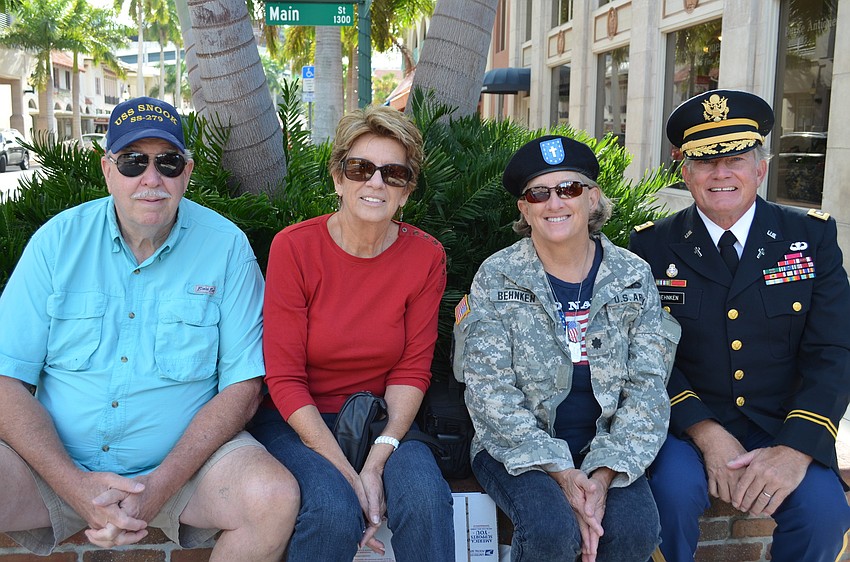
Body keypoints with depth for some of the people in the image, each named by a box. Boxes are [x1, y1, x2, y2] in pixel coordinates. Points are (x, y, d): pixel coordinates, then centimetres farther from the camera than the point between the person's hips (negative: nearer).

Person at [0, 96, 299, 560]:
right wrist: (75, 485, -17)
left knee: (275, 496, -26)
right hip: (59, 463, 1)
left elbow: (242, 385, -6)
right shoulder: (58, 240, -1)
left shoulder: (226, 247, -5)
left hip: (187, 456, 0)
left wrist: (162, 485, -17)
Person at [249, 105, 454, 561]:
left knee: (426, 496, -28)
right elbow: (284, 378, -11)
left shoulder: (426, 257, -5)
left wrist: (378, 459, -19)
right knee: (335, 509, -29)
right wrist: (346, 473, -20)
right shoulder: (294, 248, -11)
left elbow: (412, 371, -3)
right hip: (296, 421, -1)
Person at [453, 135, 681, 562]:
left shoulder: (634, 277, 1)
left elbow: (647, 388, -2)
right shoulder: (496, 278, -4)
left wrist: (604, 473, -16)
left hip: (603, 444, 2)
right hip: (517, 447, -2)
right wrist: (561, 473, -20)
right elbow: (489, 391, -10)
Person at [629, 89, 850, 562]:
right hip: (688, 422, -1)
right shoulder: (653, 246, -1)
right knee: (674, 490, -28)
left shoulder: (812, 236, 1)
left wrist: (795, 449, -19)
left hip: (785, 427, 1)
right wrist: (705, 434, -19)